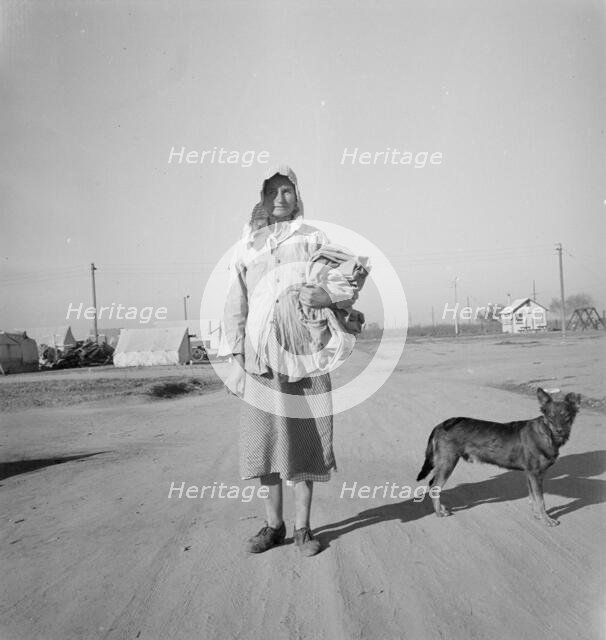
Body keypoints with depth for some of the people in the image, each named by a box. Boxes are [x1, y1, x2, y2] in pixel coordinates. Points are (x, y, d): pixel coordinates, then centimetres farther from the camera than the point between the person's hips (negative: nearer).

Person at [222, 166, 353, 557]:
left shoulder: (315, 239, 8)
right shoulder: (246, 246, 12)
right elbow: (236, 304, 9)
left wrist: (327, 295, -17)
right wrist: (236, 354, 3)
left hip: (305, 354, -1)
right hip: (261, 357, 2)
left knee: (305, 438, 3)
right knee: (265, 439, 5)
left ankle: (303, 528, 18)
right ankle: (274, 524, 22)